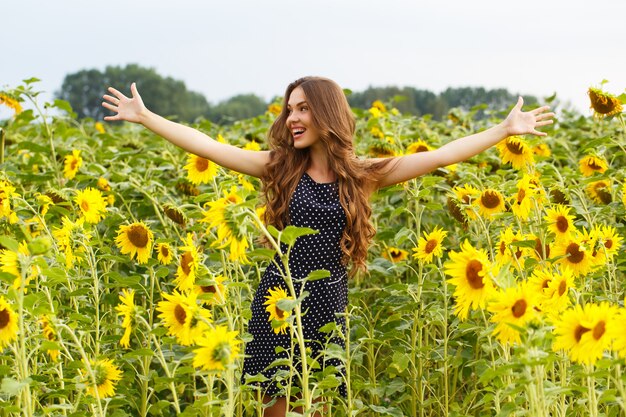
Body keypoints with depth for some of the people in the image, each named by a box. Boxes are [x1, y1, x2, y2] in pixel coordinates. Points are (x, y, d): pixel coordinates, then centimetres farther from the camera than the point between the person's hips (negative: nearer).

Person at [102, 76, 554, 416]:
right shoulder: (280, 167, 1)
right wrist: (144, 116, -3)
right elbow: (208, 146, 0)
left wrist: (505, 129, -5)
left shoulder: (363, 175, 0)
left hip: (329, 303, 0)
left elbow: (440, 156, -2)